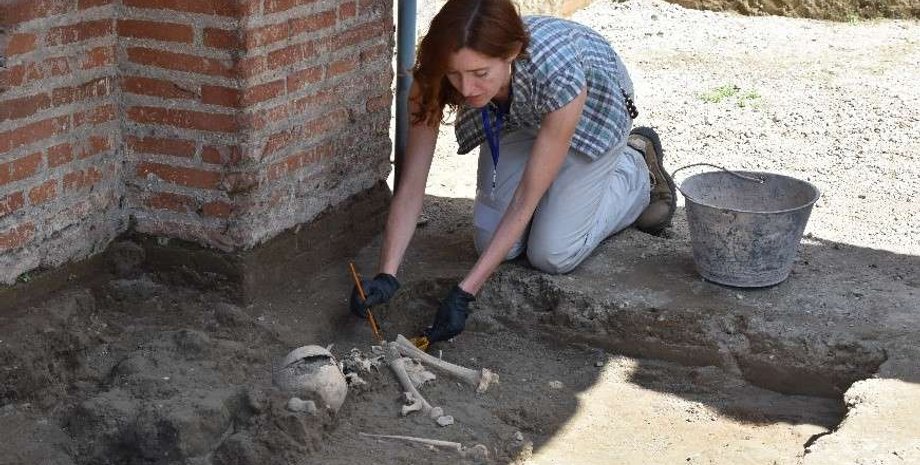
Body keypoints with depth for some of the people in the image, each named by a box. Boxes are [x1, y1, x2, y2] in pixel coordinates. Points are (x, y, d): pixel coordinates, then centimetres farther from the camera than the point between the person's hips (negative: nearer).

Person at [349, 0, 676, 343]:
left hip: (589, 110, -3)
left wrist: (464, 293, -39)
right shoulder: (434, 77, -35)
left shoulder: (559, 77, -44)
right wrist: (386, 276, -40)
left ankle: (638, 172, 14)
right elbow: (411, 185, -29)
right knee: (492, 242, -5)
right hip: (516, 119, 4)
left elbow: (525, 199, -35)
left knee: (552, 255, -10)